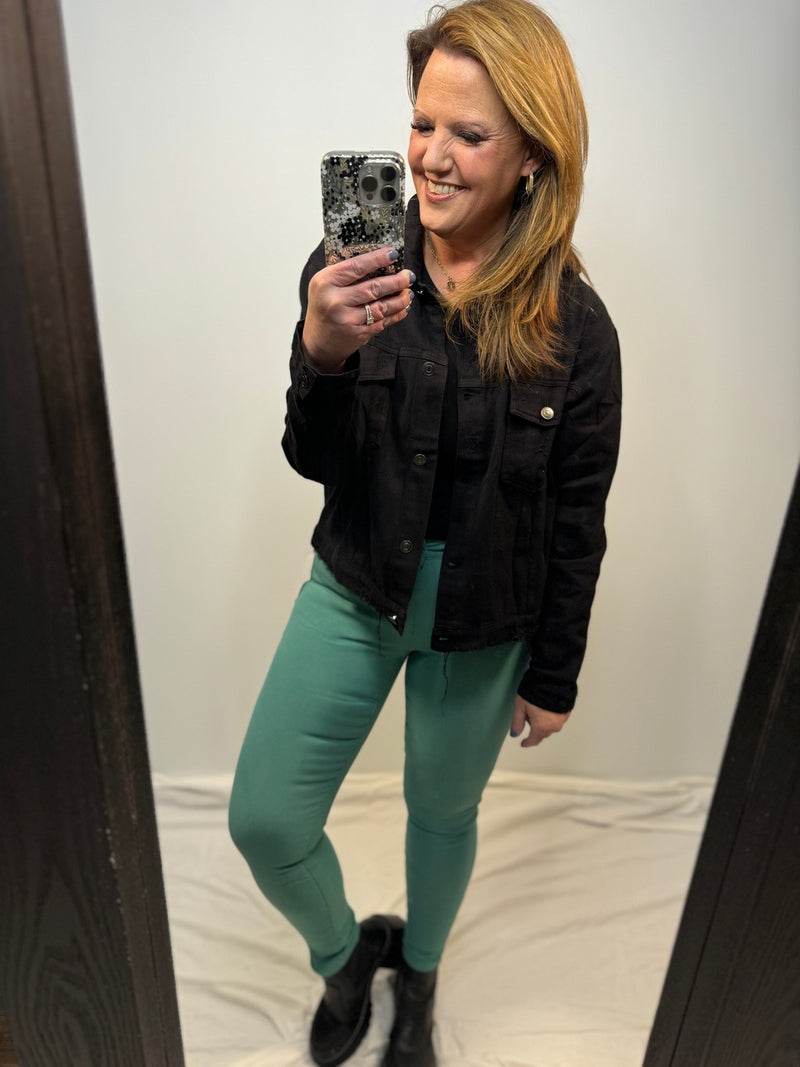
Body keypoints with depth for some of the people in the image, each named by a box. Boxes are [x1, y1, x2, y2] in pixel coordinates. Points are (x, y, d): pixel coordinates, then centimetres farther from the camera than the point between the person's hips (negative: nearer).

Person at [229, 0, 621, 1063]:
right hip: (356, 587, 2)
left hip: (484, 623, -1)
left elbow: (577, 520, -6)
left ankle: (418, 975, 55)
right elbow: (317, 463, -9)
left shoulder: (574, 326, -14)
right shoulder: (354, 271, -11)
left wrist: (554, 673, 1)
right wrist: (323, 356, -30)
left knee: (443, 811, 20)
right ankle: (344, 954, 41)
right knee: (264, 822, 4)